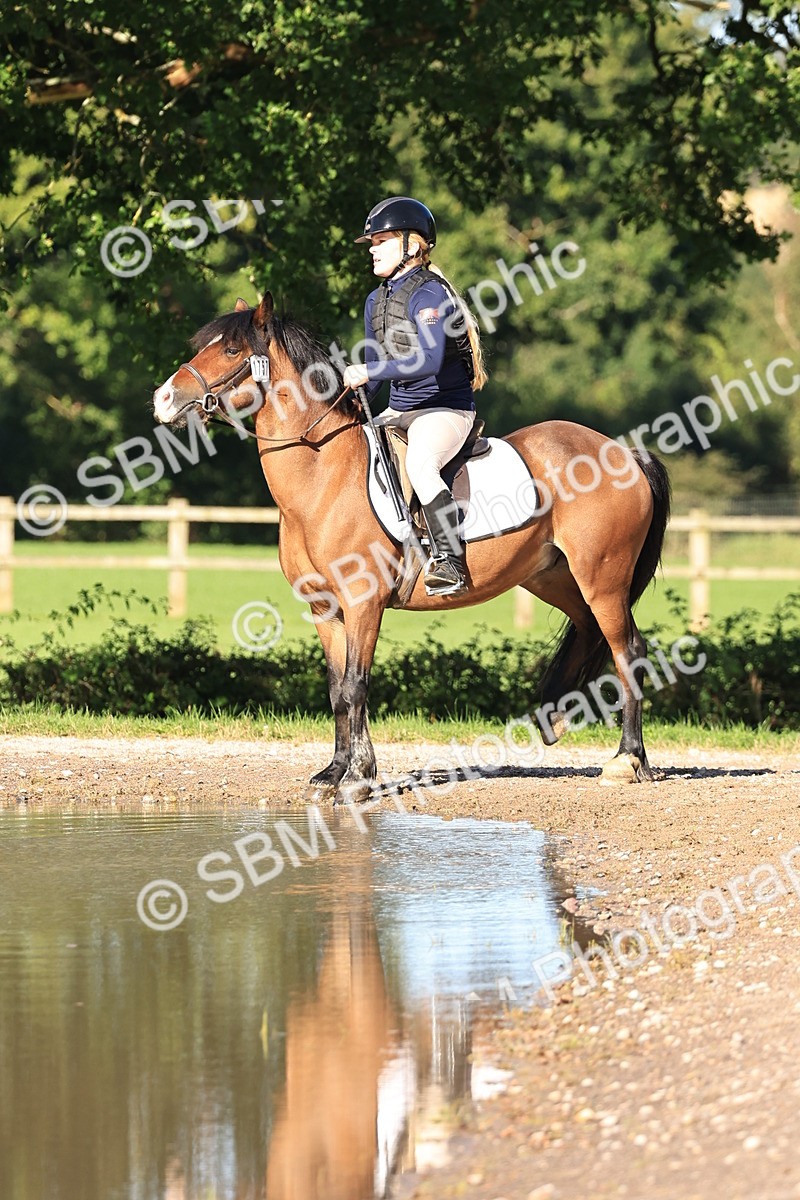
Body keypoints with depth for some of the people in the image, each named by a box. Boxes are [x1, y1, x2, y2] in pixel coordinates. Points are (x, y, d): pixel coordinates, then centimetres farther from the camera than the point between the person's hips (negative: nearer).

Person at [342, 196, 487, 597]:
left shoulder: (429, 294, -15)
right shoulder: (376, 300, 13)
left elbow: (428, 361, -30)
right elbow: (373, 371, 19)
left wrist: (368, 372, -33)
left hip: (446, 408, -10)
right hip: (399, 411, 10)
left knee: (419, 466, -37)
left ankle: (450, 562, -36)